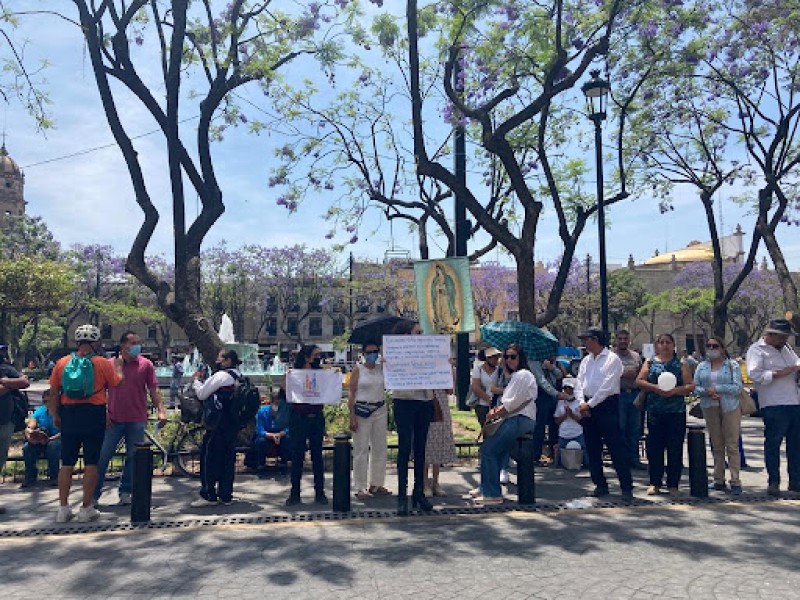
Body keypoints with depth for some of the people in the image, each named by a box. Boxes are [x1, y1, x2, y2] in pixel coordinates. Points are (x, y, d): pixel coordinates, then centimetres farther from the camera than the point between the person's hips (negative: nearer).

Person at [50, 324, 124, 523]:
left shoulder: (62, 362, 2)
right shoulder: (103, 363, -8)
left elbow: (54, 392, 5)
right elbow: (117, 383, 1)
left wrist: (56, 416, 15)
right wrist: (118, 365, 18)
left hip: (69, 415, 3)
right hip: (94, 416, -3)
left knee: (67, 463, 11)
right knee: (91, 463, 5)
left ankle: (63, 508, 13)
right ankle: (86, 508, 8)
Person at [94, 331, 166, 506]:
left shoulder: (146, 364, 2)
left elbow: (153, 389, 2)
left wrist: (161, 410, -8)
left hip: (137, 420, 0)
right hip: (113, 420, 0)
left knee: (133, 457, 7)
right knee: (102, 457, 3)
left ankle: (125, 492, 20)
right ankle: (94, 494, 15)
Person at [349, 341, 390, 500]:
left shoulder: (382, 368, 8)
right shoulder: (357, 369, -3)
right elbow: (351, 393, -6)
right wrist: (352, 416, -11)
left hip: (380, 411, 5)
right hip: (362, 411, -4)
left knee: (379, 448, 10)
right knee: (361, 450, -1)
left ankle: (376, 484, 22)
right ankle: (360, 488, 7)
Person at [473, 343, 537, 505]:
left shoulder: (523, 375, -9)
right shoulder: (515, 376, 24)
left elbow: (513, 402, -15)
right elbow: (508, 401, 21)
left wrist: (496, 412, -4)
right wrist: (497, 408, 2)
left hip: (521, 420, -10)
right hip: (515, 420, 10)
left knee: (488, 449, -13)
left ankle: (492, 494, -9)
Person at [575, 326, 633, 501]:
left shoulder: (612, 359, -8)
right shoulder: (586, 360, 14)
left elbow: (607, 387, -16)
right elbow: (579, 383, 9)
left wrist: (590, 404, -15)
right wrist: (581, 403, -7)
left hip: (607, 406, -7)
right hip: (587, 407, 7)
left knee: (615, 447, -6)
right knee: (592, 448, 10)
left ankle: (626, 487, 1)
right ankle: (600, 485, 19)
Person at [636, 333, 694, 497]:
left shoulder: (681, 365, 8)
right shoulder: (650, 363, 11)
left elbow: (690, 386, 1)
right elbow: (639, 381, 3)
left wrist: (674, 390, -15)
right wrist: (655, 388, -13)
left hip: (676, 411, -1)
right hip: (655, 411, 1)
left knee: (675, 448, 0)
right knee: (654, 448, 3)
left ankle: (673, 484, 10)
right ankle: (654, 483, 13)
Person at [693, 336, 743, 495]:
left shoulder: (732, 365, 1)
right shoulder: (702, 366, 12)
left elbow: (737, 387, -9)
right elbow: (695, 387, 6)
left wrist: (716, 388, -14)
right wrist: (707, 391, -13)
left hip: (730, 408, -3)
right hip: (709, 409, 3)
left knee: (732, 445, -4)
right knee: (716, 446, 8)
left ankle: (735, 482, -2)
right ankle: (719, 480, 14)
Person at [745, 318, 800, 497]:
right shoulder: (756, 350, -5)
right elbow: (754, 374, -17)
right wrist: (779, 373, -18)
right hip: (774, 405, -8)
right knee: (773, 444, -2)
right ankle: (773, 482, 5)